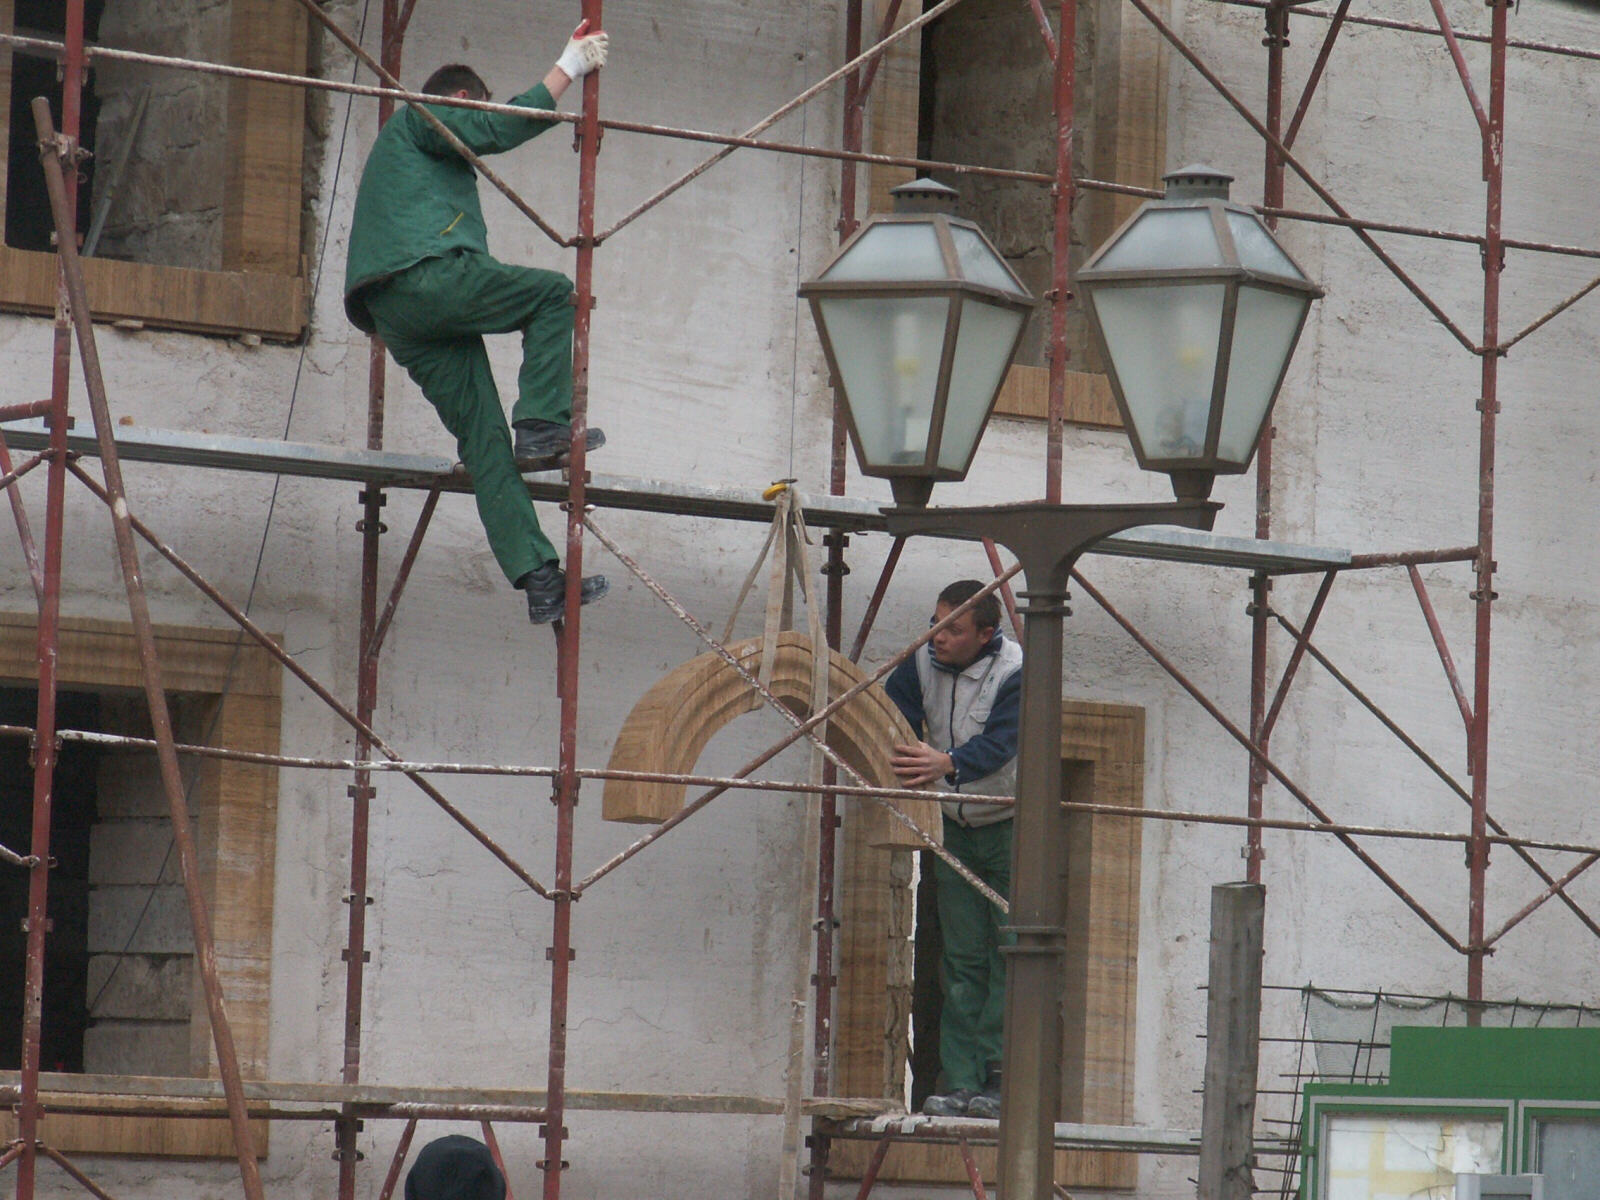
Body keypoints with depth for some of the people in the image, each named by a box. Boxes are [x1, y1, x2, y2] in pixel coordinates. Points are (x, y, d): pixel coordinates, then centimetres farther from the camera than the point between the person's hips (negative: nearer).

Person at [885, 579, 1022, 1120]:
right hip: (956, 827, 5)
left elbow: (999, 743, -34)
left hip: (1013, 826, -5)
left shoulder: (1017, 673, -21)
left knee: (1011, 953, -10)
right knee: (961, 958, 2)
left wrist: (947, 765, -51)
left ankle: (998, 1081, -11)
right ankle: (960, 1083, 0)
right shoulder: (923, 663, -4)